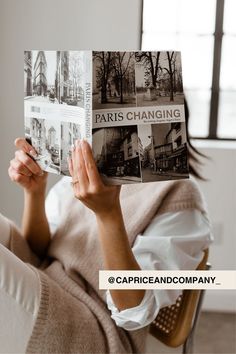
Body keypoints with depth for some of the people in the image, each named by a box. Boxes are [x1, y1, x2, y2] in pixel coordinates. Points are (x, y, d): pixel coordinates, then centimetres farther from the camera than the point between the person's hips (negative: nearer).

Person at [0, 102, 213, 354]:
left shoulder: (176, 194, -10)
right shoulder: (80, 177, 8)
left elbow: (136, 311, -18)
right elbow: (34, 256, 5)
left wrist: (108, 212, -30)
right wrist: (34, 192, -11)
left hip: (96, 332, -6)